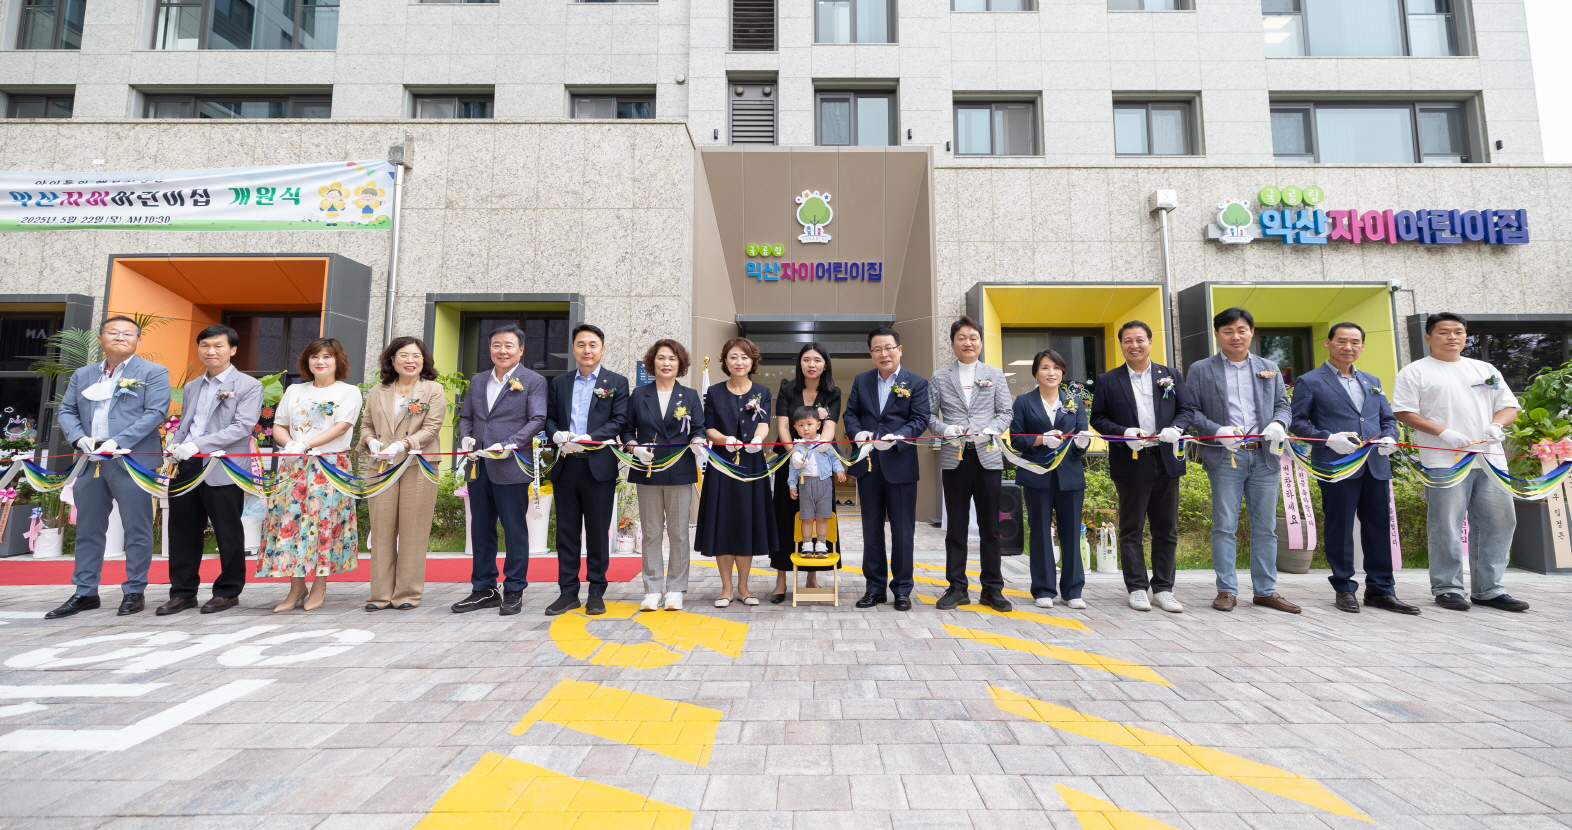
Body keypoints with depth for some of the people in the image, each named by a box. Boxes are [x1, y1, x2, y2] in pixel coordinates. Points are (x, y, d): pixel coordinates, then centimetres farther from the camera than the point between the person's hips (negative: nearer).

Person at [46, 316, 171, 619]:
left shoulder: (153, 373, 0)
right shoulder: (82, 375, 17)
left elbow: (155, 412, -10)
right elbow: (66, 411, 14)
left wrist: (118, 441, -18)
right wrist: (79, 438, -6)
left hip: (132, 460, -6)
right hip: (90, 461, 6)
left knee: (136, 529, -1)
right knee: (87, 529, 11)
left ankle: (134, 592, 8)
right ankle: (85, 593, 21)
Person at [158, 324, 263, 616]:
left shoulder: (248, 386, -3)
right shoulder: (191, 387, 18)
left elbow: (243, 426, -13)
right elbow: (182, 425, 20)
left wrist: (198, 445, -20)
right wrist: (173, 447, -1)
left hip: (223, 469, -6)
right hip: (185, 467, 6)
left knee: (227, 534, 3)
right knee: (183, 532, 11)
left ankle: (228, 592, 16)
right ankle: (183, 592, 23)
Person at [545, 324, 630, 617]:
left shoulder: (617, 382, 4)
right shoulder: (558, 383, 15)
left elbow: (620, 421, -5)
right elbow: (549, 418, 11)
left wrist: (588, 439, -16)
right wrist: (557, 435, -11)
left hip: (599, 466, -3)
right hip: (565, 466, 3)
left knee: (598, 532, 4)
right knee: (567, 531, 8)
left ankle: (596, 592, 14)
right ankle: (568, 592, 18)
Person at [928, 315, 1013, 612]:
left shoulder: (995, 375, 9)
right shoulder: (939, 378, 7)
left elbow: (1005, 413, 5)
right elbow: (930, 416, 3)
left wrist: (989, 431, -14)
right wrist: (946, 430, -16)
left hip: (987, 457, 0)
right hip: (953, 458, 0)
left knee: (989, 526, 6)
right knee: (956, 526, 6)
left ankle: (993, 588, 16)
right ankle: (957, 587, 15)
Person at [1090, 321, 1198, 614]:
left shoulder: (1171, 376, 11)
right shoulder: (1108, 381, 4)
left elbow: (1188, 410, 8)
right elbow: (1098, 418, 1)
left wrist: (1176, 427, -12)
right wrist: (1123, 432, -15)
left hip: (1166, 461, 3)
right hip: (1130, 463, -2)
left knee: (1166, 529, 8)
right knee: (1131, 529, 3)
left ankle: (1162, 588, 18)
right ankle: (1137, 588, 12)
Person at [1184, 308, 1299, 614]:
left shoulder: (1270, 369, 16)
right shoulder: (1200, 370, 4)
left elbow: (1283, 405, 13)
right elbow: (1191, 411, -1)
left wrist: (1278, 422, -9)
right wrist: (1217, 430, -16)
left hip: (1265, 455, 4)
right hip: (1225, 457, -3)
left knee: (1265, 527, 8)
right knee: (1225, 526, 0)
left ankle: (1265, 590, 18)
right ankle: (1227, 590, 8)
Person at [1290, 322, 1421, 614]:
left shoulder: (1372, 381, 20)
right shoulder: (1310, 381, 1)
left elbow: (1388, 419, 21)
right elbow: (1297, 422, -4)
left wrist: (1390, 438, 0)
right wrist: (1328, 439, -17)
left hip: (1376, 466, 6)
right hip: (1337, 466, -6)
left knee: (1379, 527, 9)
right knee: (1340, 528, 1)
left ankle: (1381, 590, 19)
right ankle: (1344, 589, 11)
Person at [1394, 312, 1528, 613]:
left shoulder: (1486, 370, 19)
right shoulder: (1415, 372, 3)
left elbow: (1509, 406, 17)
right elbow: (1405, 413, -5)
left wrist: (1497, 425, -4)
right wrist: (1443, 433, -16)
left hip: (1490, 460, 5)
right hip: (1445, 461, -5)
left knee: (1498, 523, 6)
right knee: (1446, 528, -3)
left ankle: (1488, 589, 16)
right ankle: (1447, 588, 6)